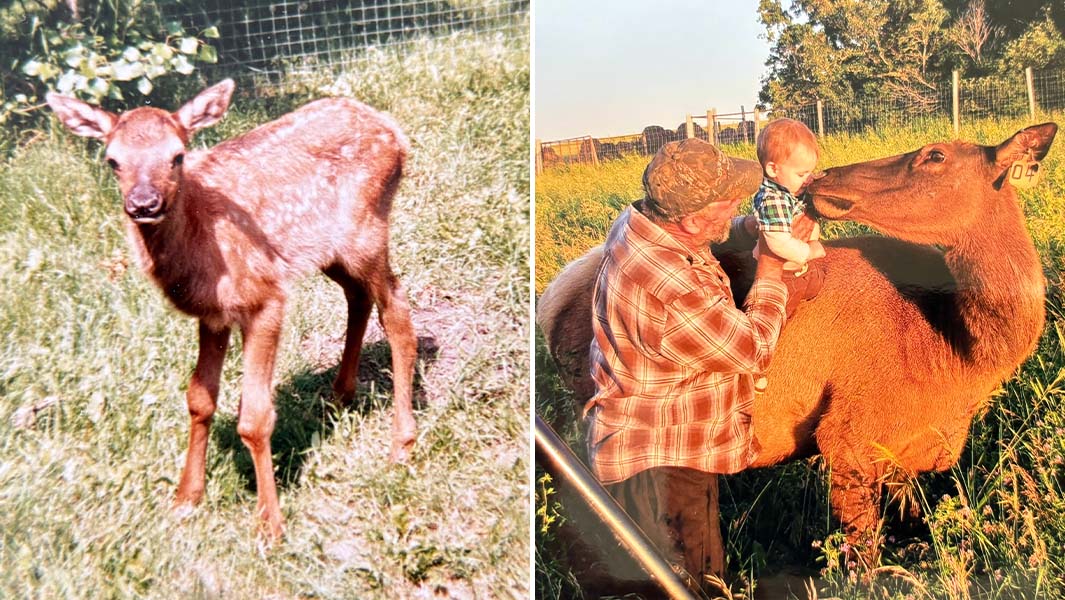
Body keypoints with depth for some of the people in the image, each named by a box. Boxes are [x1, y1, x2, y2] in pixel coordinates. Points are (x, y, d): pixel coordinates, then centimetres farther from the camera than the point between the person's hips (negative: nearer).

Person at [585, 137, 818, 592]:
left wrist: (749, 227, 0)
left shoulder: (637, 220, -8)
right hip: (662, 465, -10)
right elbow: (755, 350, -19)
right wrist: (771, 268, -6)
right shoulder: (673, 290, -36)